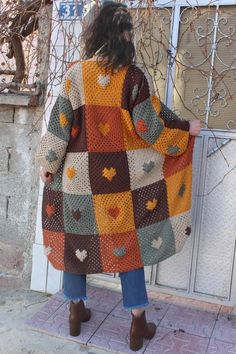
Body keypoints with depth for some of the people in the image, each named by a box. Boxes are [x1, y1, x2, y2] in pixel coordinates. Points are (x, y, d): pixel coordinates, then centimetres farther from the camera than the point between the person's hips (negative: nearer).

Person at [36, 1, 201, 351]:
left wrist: (48, 163, 7)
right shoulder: (135, 76, -9)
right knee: (129, 241, 10)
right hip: (123, 176, -1)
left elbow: (60, 122, -4)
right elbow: (151, 128, -8)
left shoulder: (76, 73, -4)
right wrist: (187, 129, 9)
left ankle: (76, 311, 31)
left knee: (77, 237, 17)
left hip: (79, 174, 1)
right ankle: (138, 323, 21)